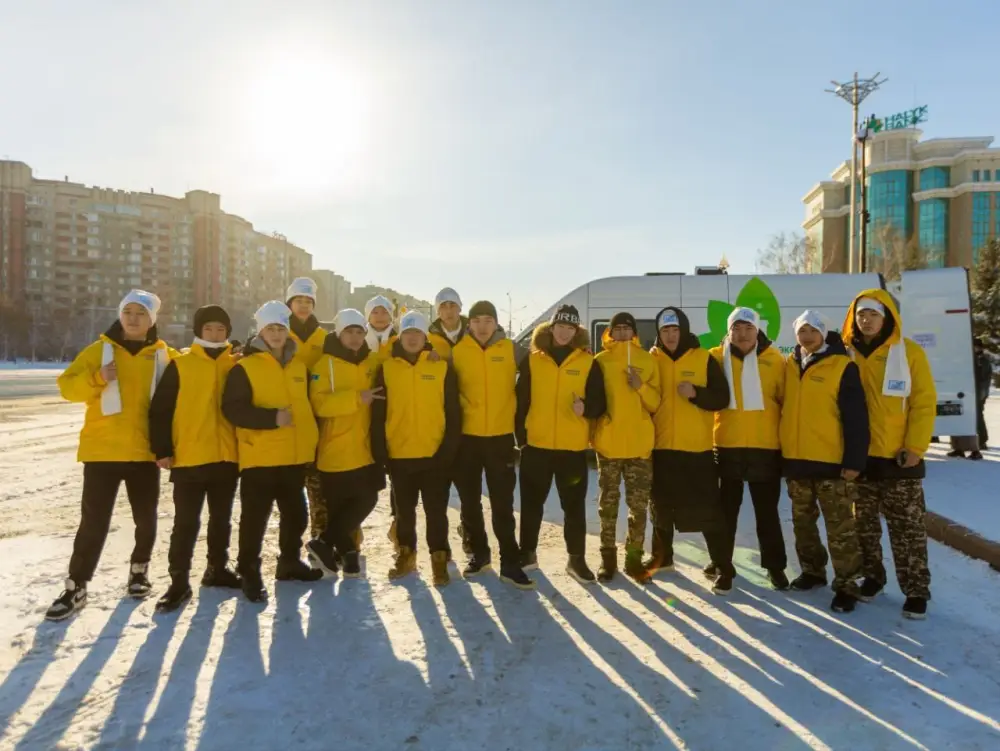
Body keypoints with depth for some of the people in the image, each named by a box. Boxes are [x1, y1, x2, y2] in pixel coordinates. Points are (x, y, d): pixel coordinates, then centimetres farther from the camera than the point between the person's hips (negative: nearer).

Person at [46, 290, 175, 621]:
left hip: (145, 451, 1)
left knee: (146, 519, 12)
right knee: (94, 522, -2)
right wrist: (97, 378, -23)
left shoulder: (164, 356, 5)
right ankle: (76, 587, 9)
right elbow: (67, 386, -1)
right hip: (102, 451, -1)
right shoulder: (99, 350, 3)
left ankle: (139, 570, 32)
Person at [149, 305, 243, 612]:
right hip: (188, 458, -3)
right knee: (186, 522, 1)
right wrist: (162, 450, -9)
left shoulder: (236, 366, 7)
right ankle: (179, 581, 11)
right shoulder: (180, 365, -1)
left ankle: (217, 569, 30)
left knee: (221, 518, 15)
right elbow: (160, 410, -3)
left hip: (227, 457, 3)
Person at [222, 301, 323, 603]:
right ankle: (250, 574, 14)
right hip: (259, 457, -6)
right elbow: (232, 409, -16)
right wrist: (272, 417, -25)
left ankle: (290, 563, 34)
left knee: (296, 514, 17)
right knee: (255, 518, 0)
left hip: (296, 456, 6)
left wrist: (312, 441, 17)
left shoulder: (299, 366, 11)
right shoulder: (245, 367, -7)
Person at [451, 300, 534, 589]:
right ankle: (479, 554, 27)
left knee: (502, 503, 1)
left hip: (501, 435, -1)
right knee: (470, 501, 11)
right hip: (467, 436, 1)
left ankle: (510, 563, 9)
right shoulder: (457, 351, 0)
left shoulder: (511, 350, 0)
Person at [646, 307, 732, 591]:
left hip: (698, 446, -3)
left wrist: (696, 393, -19)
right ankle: (662, 557, 31)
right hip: (662, 445, 3)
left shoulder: (704, 359, -2)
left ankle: (723, 565, 9)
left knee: (708, 508, -2)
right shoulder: (652, 359, 4)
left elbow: (722, 398, -5)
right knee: (662, 506, 15)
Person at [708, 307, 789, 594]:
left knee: (767, 511, 12)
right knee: (726, 510, 9)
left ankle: (775, 566, 28)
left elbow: (786, 399, 2)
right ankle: (723, 567, 20)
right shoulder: (716, 358, 0)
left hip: (765, 445, 0)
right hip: (727, 444, 0)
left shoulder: (774, 359, -1)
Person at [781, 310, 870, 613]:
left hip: (832, 462, -6)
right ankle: (812, 571, 32)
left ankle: (846, 585, 11)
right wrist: (781, 452, 12)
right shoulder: (789, 365, 8)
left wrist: (854, 460, -16)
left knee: (839, 528, 0)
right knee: (803, 522, 17)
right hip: (795, 460, 6)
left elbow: (856, 418, -11)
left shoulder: (843, 367, -8)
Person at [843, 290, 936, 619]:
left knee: (907, 527, 3)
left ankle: (916, 590, 13)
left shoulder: (910, 352, -3)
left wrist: (915, 446, -11)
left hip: (898, 456, -3)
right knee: (864, 524, 13)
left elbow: (924, 403, -5)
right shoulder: (846, 354, 4)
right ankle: (872, 576, 28)